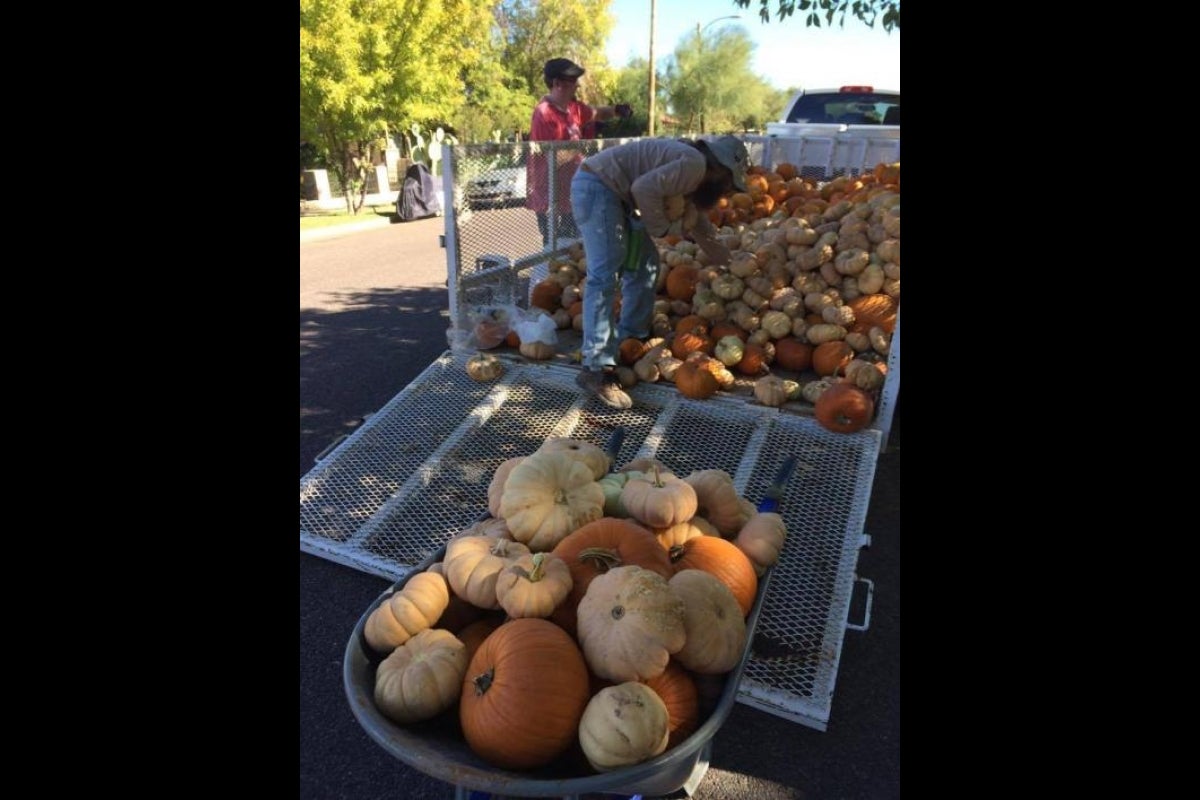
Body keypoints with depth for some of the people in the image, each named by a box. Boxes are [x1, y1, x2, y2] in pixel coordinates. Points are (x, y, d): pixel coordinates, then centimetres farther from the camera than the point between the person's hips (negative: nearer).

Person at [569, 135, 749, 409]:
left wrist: (730, 263, 36)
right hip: (595, 186, -11)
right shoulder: (694, 163, -14)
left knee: (644, 264, 14)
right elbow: (644, 188, -26)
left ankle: (631, 339, 22)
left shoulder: (695, 175, 18)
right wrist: (663, 226, -10)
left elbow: (698, 221, 30)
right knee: (605, 274, -18)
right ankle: (596, 368, -21)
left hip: (615, 193, 11)